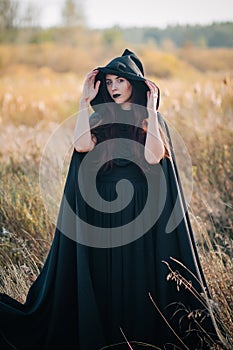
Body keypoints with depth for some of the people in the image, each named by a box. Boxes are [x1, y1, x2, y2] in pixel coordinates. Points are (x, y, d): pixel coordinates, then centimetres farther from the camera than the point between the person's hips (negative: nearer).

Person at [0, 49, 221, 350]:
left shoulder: (152, 119, 4)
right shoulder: (99, 119, 8)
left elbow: (153, 157, -16)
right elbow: (81, 145, -14)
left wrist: (151, 109, -14)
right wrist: (85, 100, -10)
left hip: (142, 210, -2)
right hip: (102, 208, 2)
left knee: (141, 279, 2)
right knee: (104, 278, 5)